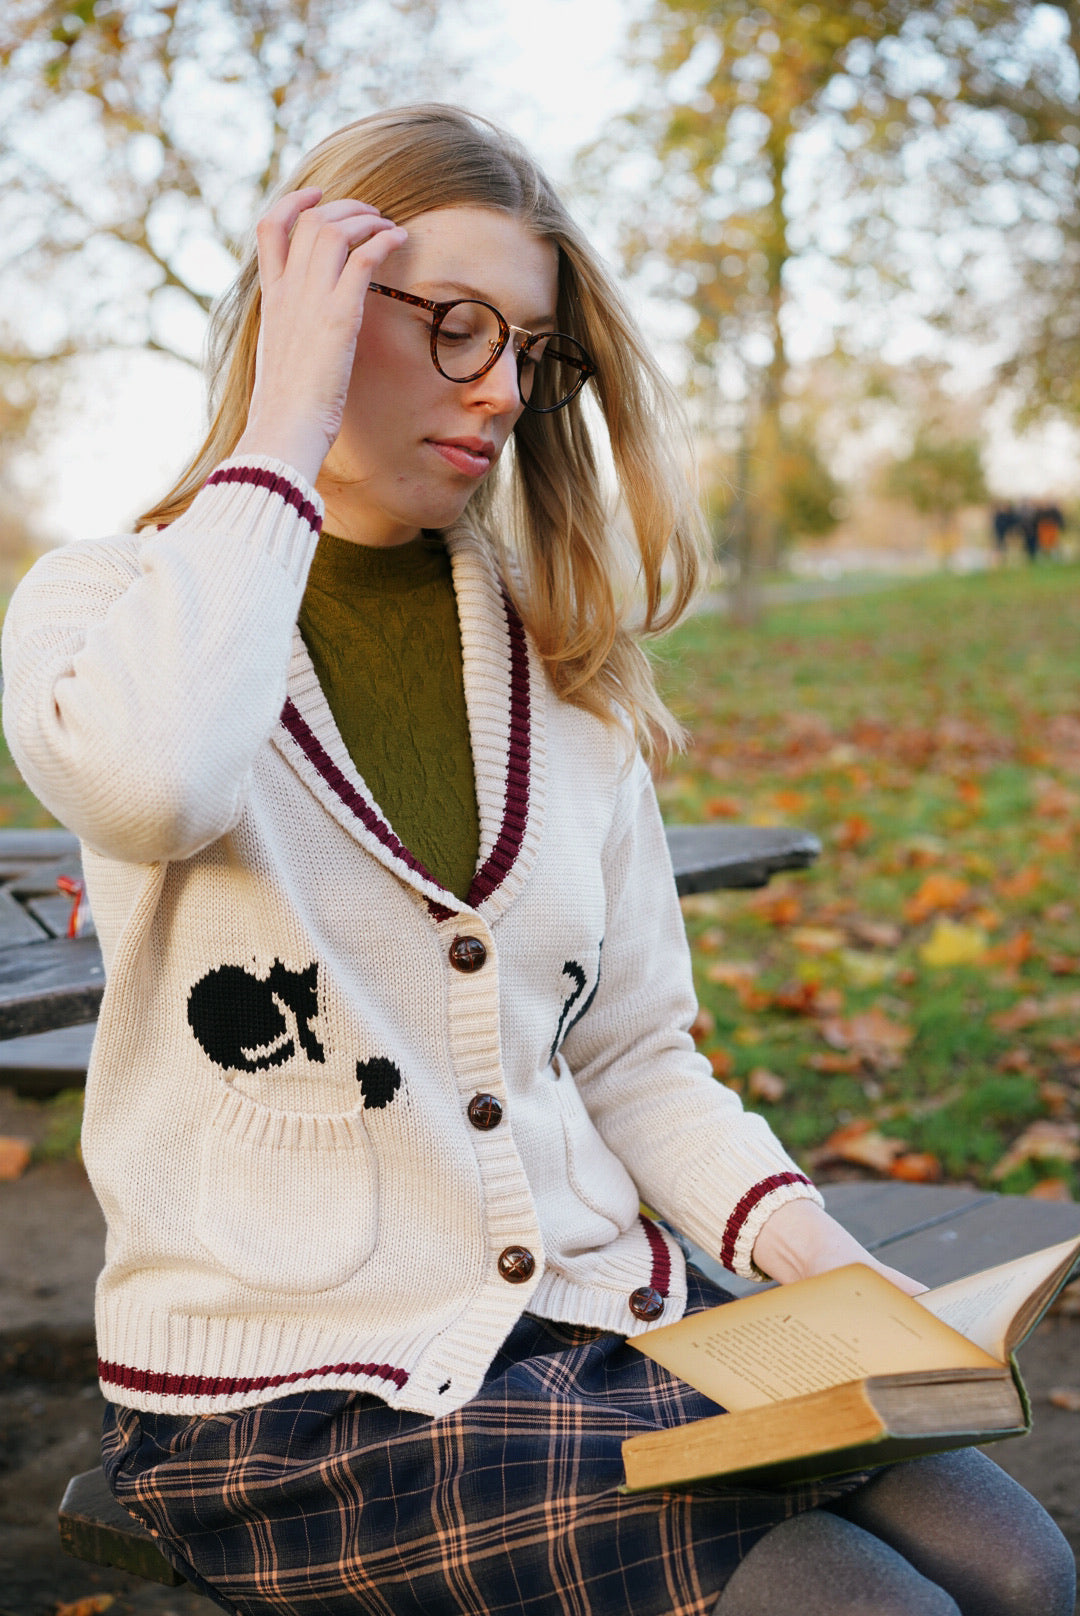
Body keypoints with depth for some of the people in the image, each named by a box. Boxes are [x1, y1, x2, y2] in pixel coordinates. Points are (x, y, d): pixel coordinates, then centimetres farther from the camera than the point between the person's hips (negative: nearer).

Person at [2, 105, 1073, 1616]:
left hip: (608, 1320, 5)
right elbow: (148, 781, -31)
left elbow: (633, 1056, 12)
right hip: (295, 1407, -5)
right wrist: (288, 426, -19)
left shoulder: (558, 662, 10)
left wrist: (827, 1263, -5)